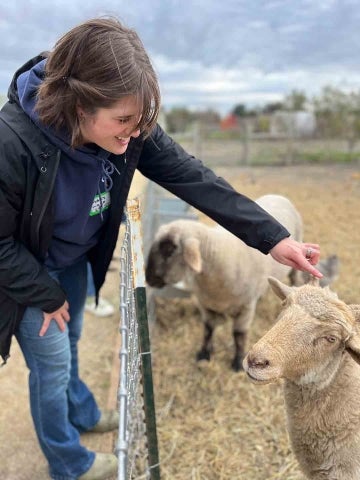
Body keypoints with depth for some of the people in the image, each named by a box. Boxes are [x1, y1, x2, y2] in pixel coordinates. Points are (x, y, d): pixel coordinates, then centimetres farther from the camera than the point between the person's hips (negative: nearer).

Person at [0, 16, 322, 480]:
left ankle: (82, 414, 57)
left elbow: (190, 175, -22)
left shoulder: (125, 129, -23)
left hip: (75, 259, 5)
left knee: (68, 343, 28)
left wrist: (271, 236, -27)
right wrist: (47, 296, -14)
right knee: (52, 364, 10)